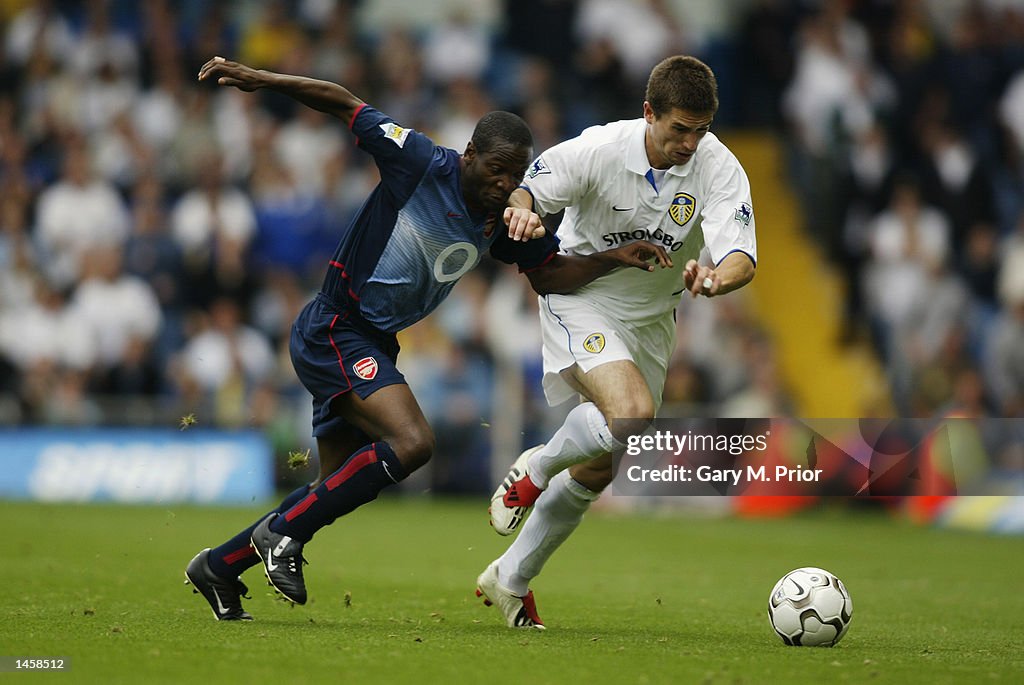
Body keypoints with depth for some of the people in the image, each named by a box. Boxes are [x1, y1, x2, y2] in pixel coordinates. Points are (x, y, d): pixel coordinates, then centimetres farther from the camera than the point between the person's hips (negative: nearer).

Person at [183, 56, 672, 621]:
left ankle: (218, 567, 28)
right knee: (410, 442, -25)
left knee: (336, 491, 12)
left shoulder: (505, 219, 2)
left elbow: (550, 274, 13)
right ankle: (282, 533, -12)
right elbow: (344, 105, -10)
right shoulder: (423, 165, -16)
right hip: (334, 332, -8)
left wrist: (614, 258, -4)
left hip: (371, 342, 8)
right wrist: (259, 80, -16)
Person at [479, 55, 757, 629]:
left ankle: (510, 581, 29)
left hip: (650, 321, 4)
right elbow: (524, 192, -12)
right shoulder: (598, 149, -21)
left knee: (600, 469, 10)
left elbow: (743, 258, -27)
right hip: (581, 298, -4)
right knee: (632, 414, -31)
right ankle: (536, 470, -1)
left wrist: (716, 278, -50)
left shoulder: (719, 169, -18)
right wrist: (521, 214, -37)